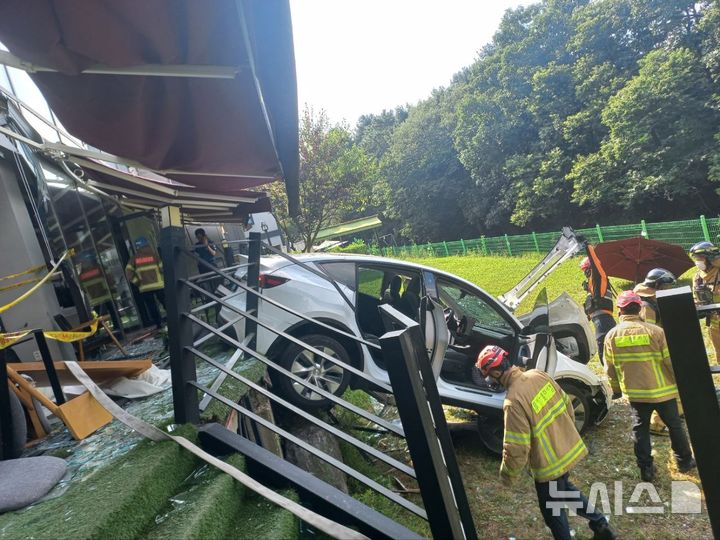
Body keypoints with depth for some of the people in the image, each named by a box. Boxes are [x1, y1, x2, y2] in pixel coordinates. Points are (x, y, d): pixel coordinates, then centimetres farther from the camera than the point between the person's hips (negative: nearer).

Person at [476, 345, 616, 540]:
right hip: (570, 447, 8)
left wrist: (507, 475, -8)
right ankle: (600, 524, 44)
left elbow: (517, 449, -26)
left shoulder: (514, 401, -32)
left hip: (549, 463, -8)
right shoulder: (539, 374, -10)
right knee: (564, 488, 34)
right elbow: (566, 403, 5)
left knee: (553, 511, 18)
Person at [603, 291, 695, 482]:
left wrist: (616, 389, 16)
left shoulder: (612, 335, -8)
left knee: (640, 429, 14)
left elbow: (610, 368, 0)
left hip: (635, 393, 1)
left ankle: (646, 469, 19)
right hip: (662, 390, -1)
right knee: (675, 425, 20)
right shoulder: (655, 331, -17)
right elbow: (672, 362, -12)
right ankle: (684, 461, 36)